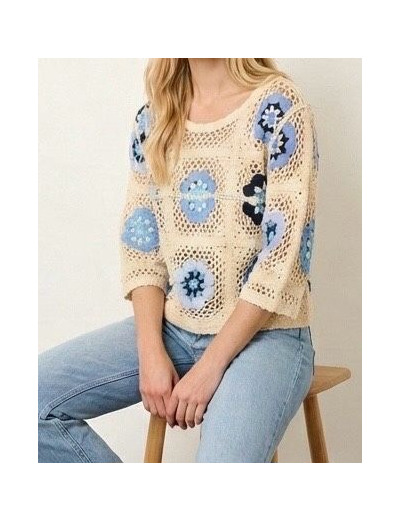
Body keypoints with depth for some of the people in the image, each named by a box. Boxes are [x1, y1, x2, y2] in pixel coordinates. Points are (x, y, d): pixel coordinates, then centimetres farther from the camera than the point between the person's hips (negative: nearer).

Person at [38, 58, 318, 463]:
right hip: (171, 326, 6)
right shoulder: (152, 118, 8)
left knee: (222, 459, -32)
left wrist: (209, 367, -16)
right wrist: (151, 353, -7)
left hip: (263, 333, -5)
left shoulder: (277, 106, -9)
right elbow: (139, 243, 7)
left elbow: (283, 254, -14)